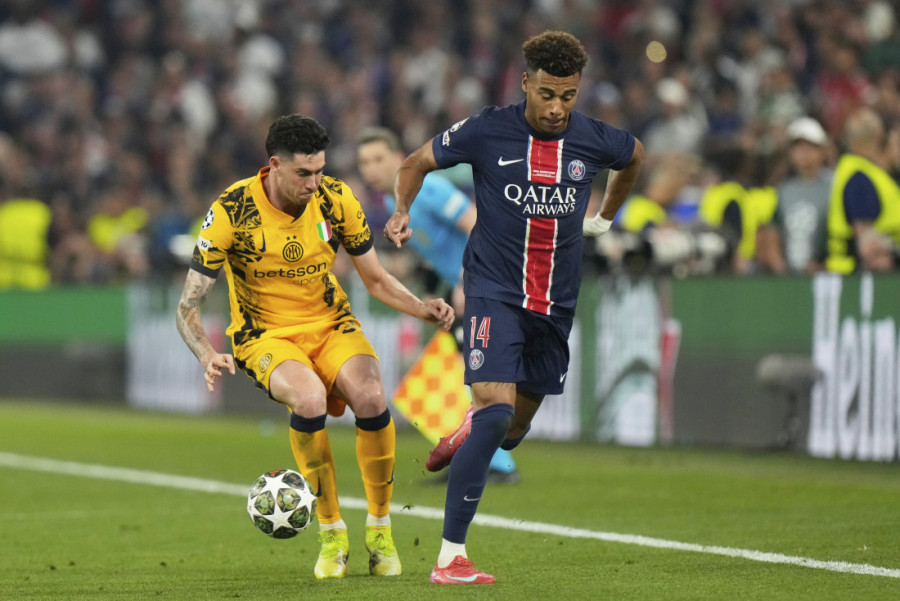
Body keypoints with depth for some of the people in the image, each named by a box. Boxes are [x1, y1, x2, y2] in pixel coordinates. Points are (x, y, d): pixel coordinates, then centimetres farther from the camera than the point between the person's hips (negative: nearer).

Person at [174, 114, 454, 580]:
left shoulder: (335, 199, -8)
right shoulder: (231, 212, -17)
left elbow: (376, 280, 4)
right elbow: (188, 307, -14)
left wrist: (421, 309, -15)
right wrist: (208, 356, -34)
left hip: (330, 324, 3)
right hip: (265, 335, -3)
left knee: (370, 398, -28)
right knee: (309, 399, -35)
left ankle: (379, 527, -6)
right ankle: (331, 535, -16)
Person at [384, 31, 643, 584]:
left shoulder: (594, 140, -3)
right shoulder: (487, 132, -10)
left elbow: (635, 156, 22)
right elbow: (418, 162, 6)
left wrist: (606, 216, 28)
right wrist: (402, 212, -6)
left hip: (556, 303, 4)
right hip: (494, 292, -4)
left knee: (515, 428, 14)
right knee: (496, 406, -22)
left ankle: (470, 434, 54)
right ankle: (450, 557, -20)